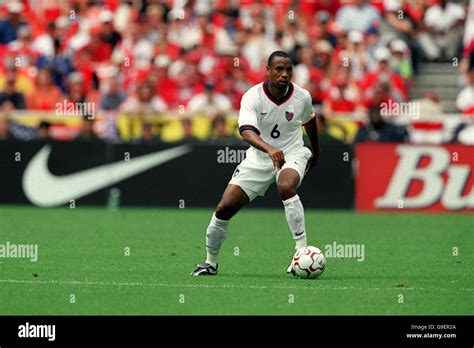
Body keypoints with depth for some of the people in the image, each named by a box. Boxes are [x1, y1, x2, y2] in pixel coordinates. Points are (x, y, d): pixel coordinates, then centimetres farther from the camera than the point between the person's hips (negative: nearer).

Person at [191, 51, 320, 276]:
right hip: (258, 158, 1)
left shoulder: (302, 97, -10)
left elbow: (309, 121, 14)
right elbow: (246, 131, -36)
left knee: (286, 187, -36)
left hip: (292, 155, -1)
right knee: (224, 208, -5)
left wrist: (315, 152, 28)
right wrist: (269, 149, -54)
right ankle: (210, 262, 18)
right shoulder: (253, 97, -19)